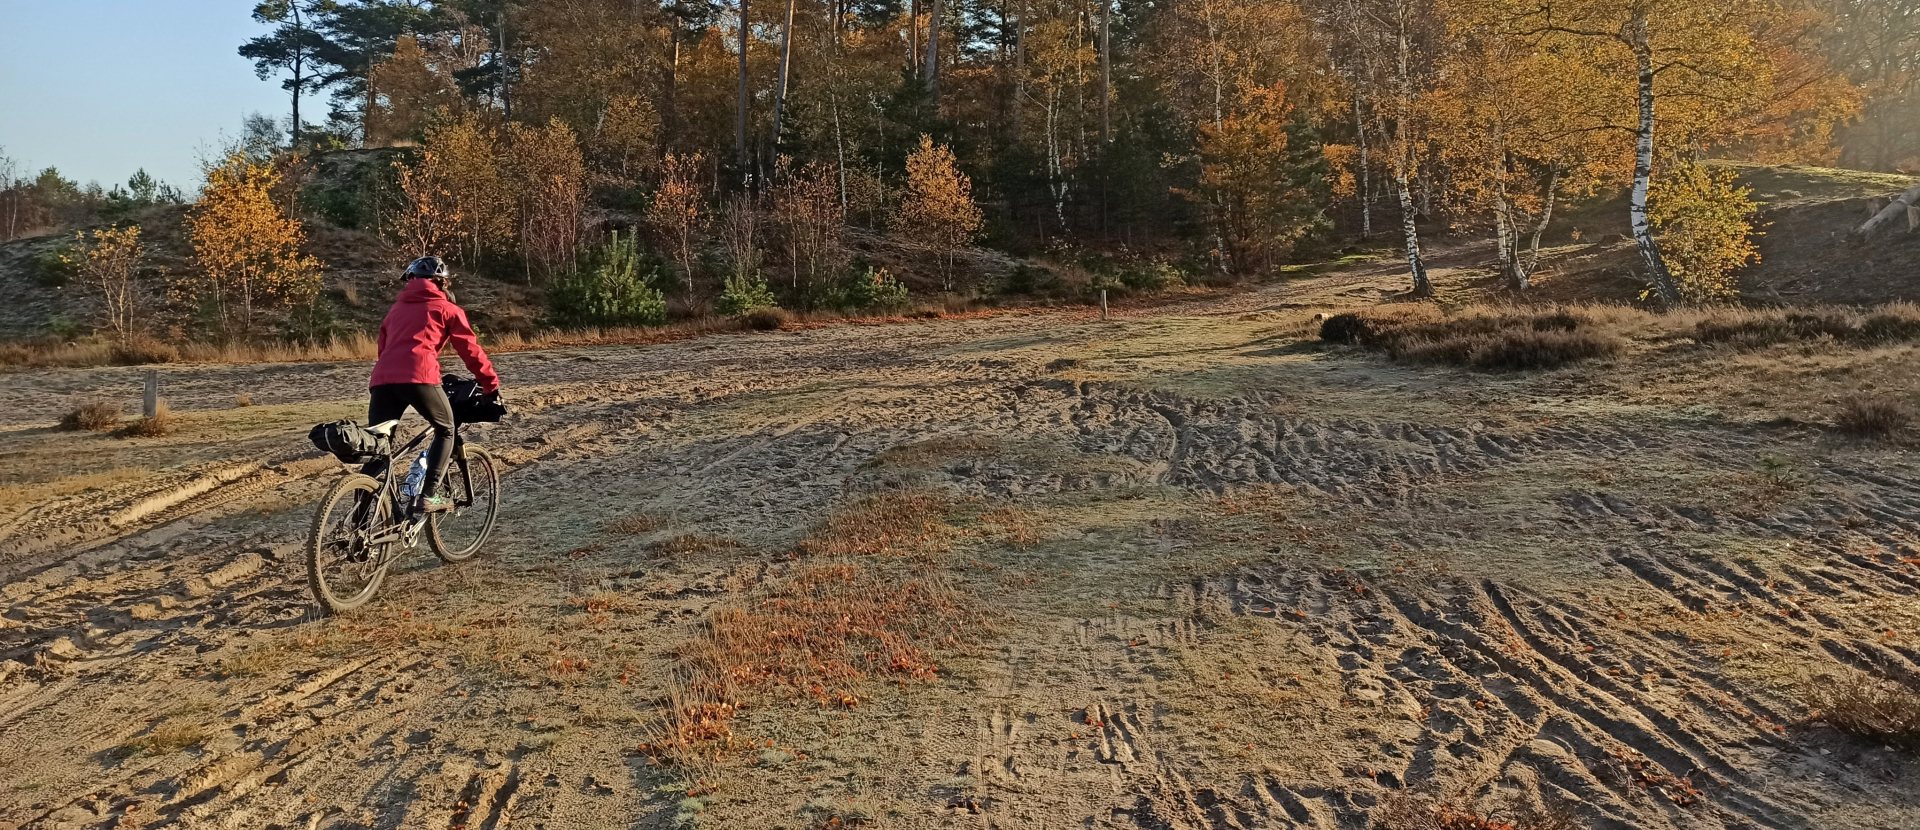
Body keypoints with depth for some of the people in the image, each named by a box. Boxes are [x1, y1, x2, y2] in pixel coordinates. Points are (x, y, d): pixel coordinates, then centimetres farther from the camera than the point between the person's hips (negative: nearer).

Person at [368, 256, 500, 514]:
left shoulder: (397, 308, 32)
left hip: (382, 379, 5)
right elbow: (470, 350, 13)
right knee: (446, 430, 17)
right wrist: (492, 384, 20)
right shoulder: (447, 308, 16)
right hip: (418, 377, -5)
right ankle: (429, 496, 5)